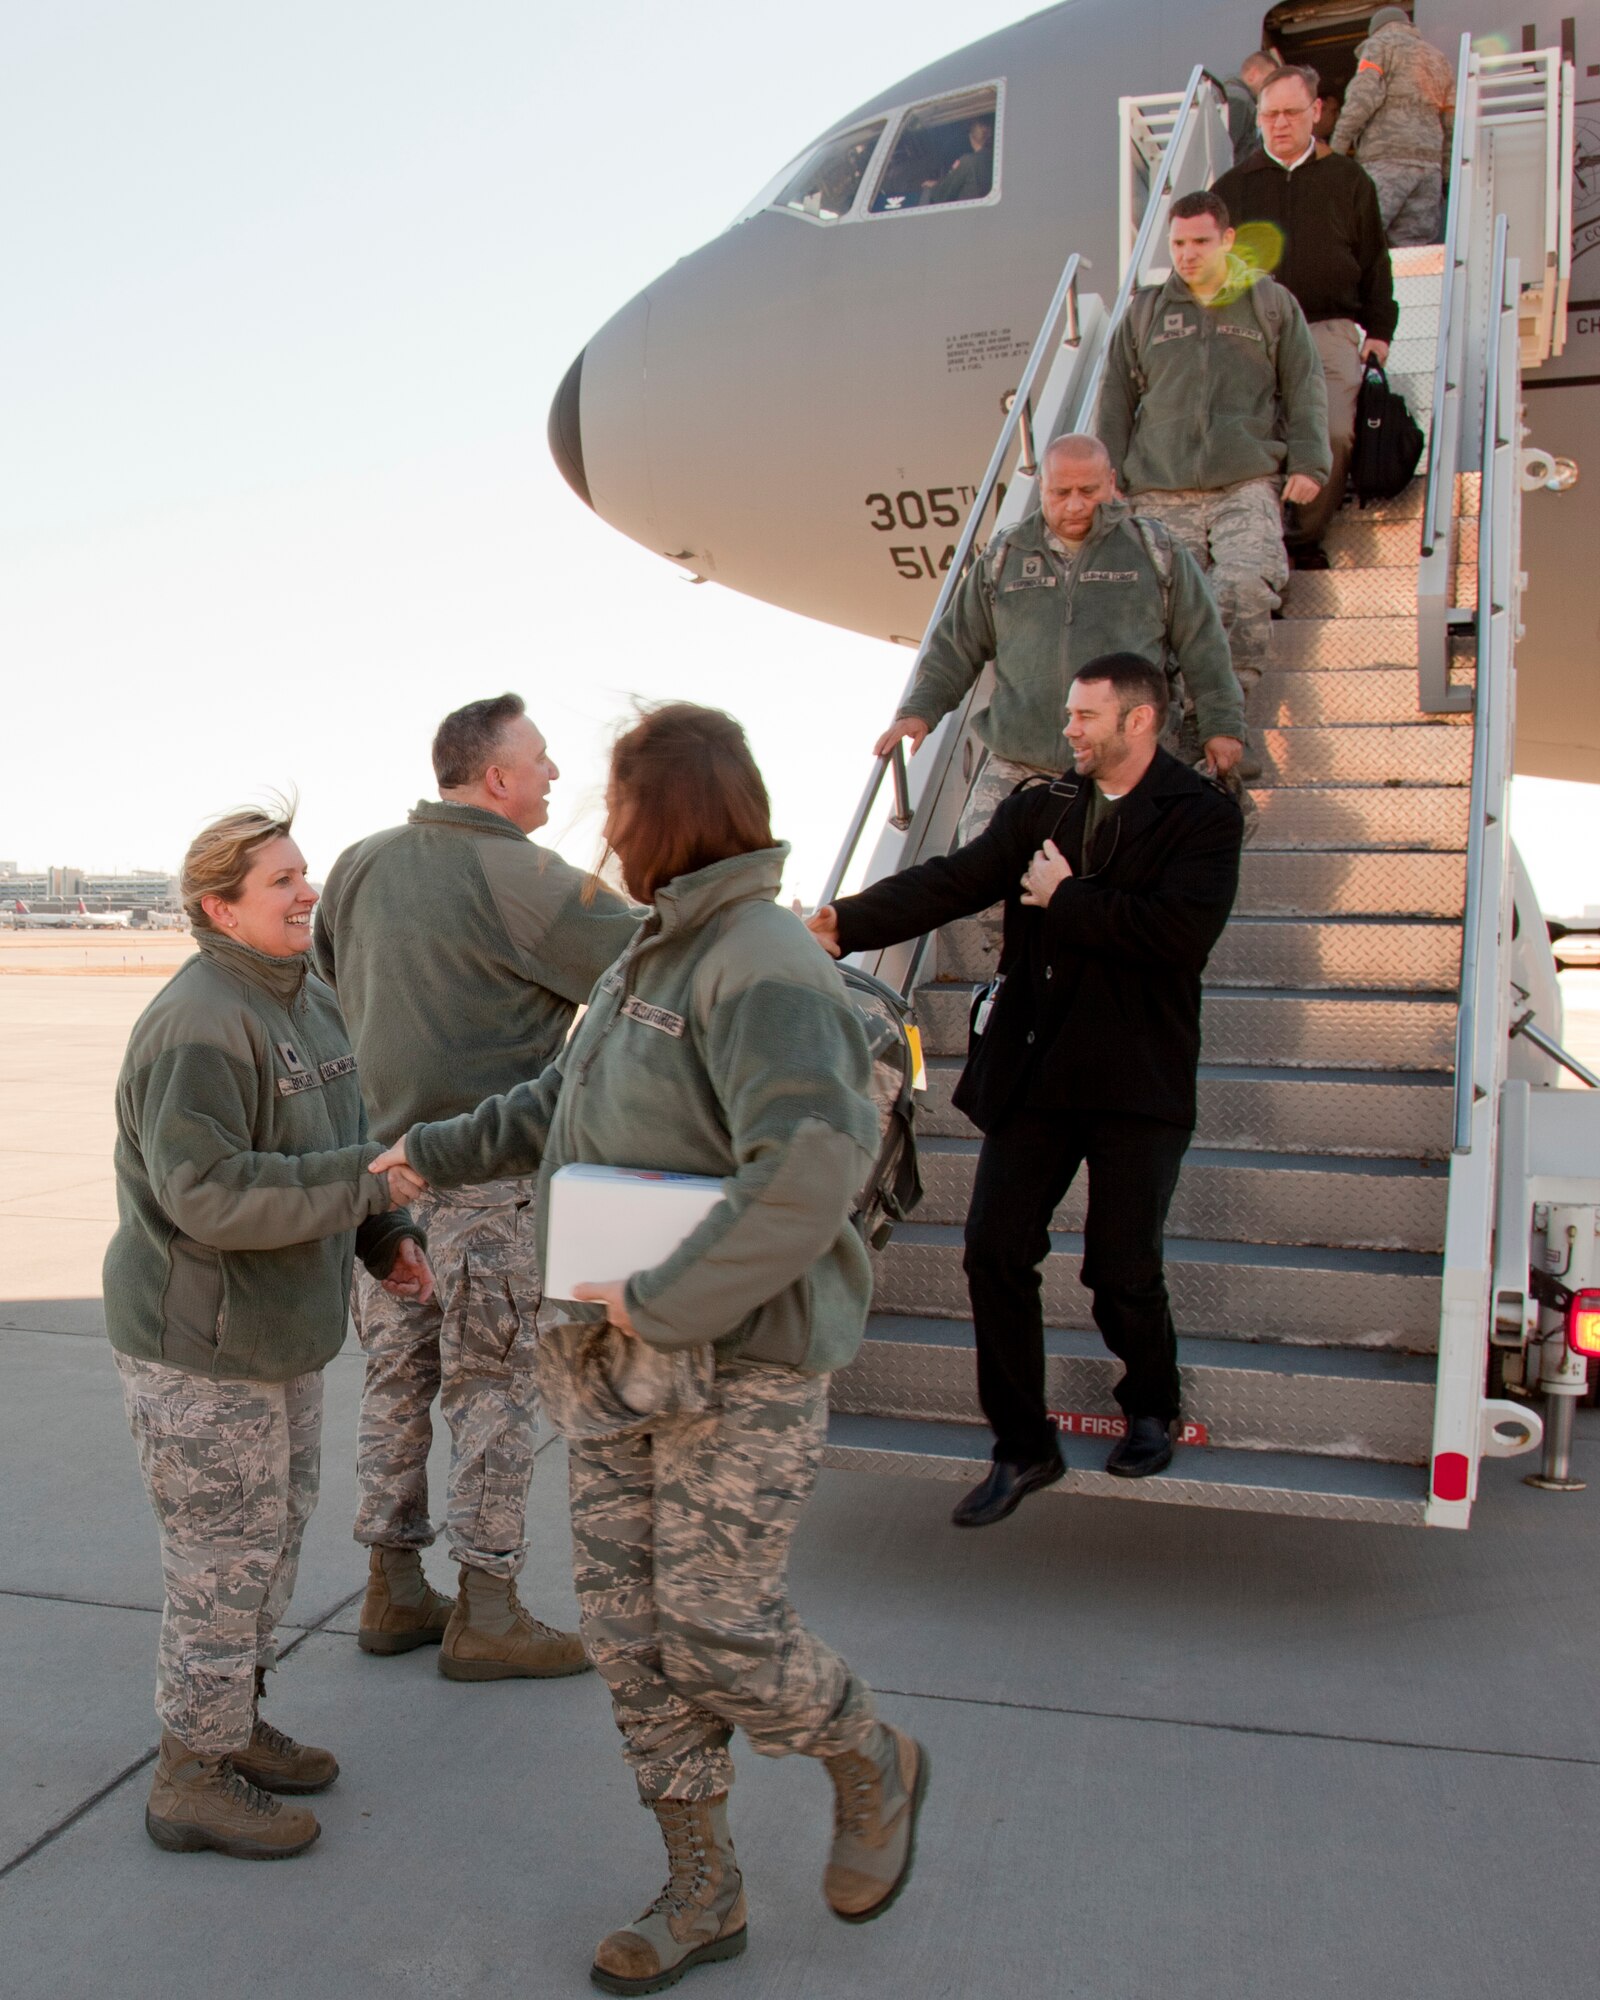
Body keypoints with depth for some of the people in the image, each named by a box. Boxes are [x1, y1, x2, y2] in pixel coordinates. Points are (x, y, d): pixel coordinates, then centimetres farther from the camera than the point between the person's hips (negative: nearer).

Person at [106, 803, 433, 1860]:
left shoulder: (311, 999, 8)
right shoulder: (198, 1024, -23)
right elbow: (205, 1189, -29)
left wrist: (387, 1235, 7)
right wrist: (367, 1178, -28)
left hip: (283, 1332, 10)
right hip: (200, 1346, -10)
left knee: (279, 1528, 21)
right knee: (224, 1556, 2)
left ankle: (234, 1721, 40)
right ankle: (194, 1778, 21)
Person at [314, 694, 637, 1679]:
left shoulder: (360, 866, 9)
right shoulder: (518, 877, -14)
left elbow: (321, 990, 17)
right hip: (485, 1173, -7)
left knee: (397, 1378, 15)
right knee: (496, 1387, 3)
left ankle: (395, 1593, 26)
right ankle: (487, 1616, 12)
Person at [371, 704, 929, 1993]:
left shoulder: (763, 967, -19)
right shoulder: (651, 958, 11)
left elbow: (815, 1160, -33)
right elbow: (567, 1102, 26)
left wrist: (666, 1302, -27)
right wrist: (440, 1153, 29)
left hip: (743, 1365, -9)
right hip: (622, 1359, 9)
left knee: (719, 1628, -2)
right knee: (629, 1632, 13)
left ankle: (875, 1769, 30)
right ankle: (703, 1895, 30)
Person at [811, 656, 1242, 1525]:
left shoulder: (1202, 815, -4)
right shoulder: (1041, 807, 10)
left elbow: (1182, 931, -19)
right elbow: (951, 881, -1)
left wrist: (1066, 898, -11)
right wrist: (846, 923, -14)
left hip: (1137, 1085, -4)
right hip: (1032, 1072, 4)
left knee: (1121, 1271, 0)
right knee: (994, 1251, 1)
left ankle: (1152, 1408, 33)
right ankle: (1023, 1447, 18)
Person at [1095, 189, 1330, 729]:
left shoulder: (1271, 304, 17)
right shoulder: (1143, 313, 20)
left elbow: (1305, 391, 13)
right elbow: (1115, 400, 21)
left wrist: (1308, 462, 2)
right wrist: (1108, 472, 11)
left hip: (1246, 486, -2)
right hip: (1161, 492, 2)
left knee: (1248, 583, -24)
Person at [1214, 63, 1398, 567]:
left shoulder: (1348, 180, 16)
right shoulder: (1233, 186, 16)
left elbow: (1374, 264, 18)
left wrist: (1378, 330, 9)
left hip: (1329, 328, 0)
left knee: (1333, 434, -21)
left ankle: (1307, 537, -4)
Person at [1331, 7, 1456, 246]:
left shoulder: (1380, 43, 11)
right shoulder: (1439, 59, 30)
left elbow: (1363, 96, -8)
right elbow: (1452, 127, 22)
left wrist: (1337, 147, -9)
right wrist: (1448, 181, 21)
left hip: (1386, 160, -6)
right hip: (1430, 165, 6)